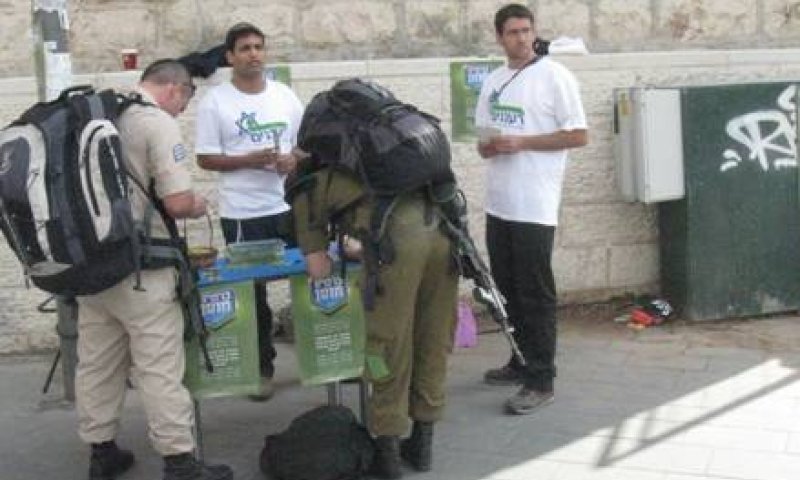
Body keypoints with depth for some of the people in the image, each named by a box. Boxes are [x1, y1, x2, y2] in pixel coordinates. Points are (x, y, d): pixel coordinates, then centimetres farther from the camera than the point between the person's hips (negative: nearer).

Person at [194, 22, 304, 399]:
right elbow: (205, 159, -6)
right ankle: (262, 367, 17)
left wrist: (294, 160, -10)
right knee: (252, 294, 5)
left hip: (291, 207, 4)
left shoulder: (285, 96, 8)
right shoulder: (215, 102, -4)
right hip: (243, 215, -4)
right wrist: (249, 160, -19)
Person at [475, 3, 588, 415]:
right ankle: (521, 362, 27)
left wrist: (521, 142, -16)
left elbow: (578, 136, -9)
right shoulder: (493, 82, 13)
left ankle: (541, 380, 2)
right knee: (508, 289, 14)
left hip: (534, 207, -7)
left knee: (535, 294, -4)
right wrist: (490, 146, -6)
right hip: (498, 204, 7)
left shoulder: (554, 76, -6)